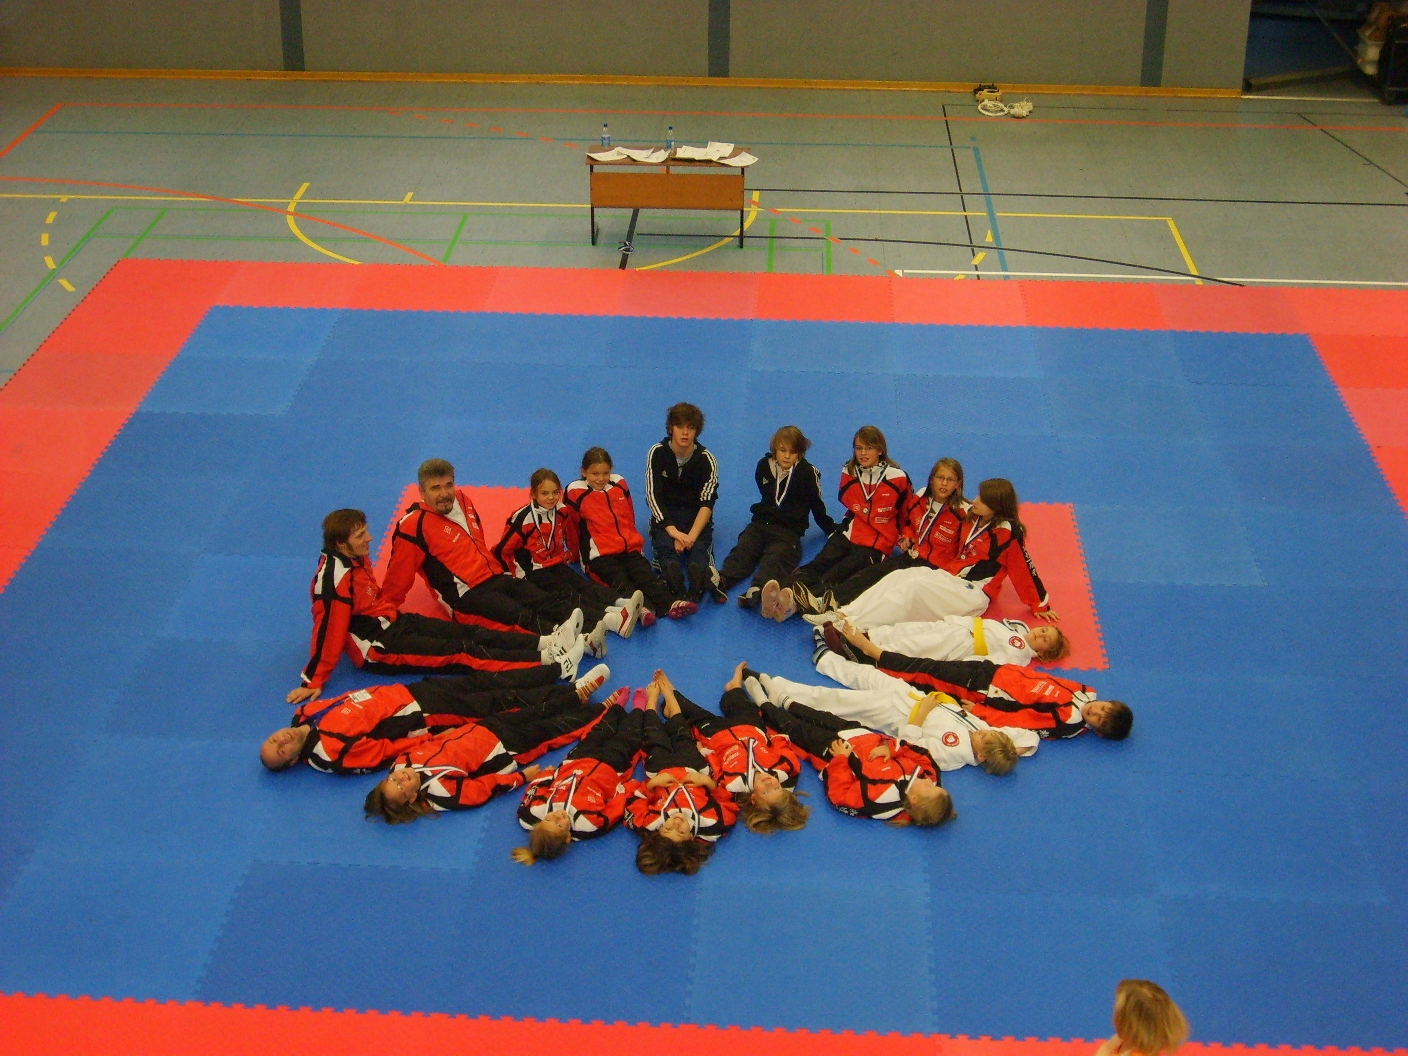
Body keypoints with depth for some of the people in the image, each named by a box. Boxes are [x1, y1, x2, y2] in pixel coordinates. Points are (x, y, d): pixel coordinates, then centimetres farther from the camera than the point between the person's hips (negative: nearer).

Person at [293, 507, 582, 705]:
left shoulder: (358, 557, 6)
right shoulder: (335, 577, -23)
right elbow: (328, 629, -23)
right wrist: (313, 681, -22)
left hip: (393, 622, 9)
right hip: (379, 649, -9)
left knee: (470, 633, -6)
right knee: (461, 653, -17)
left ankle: (545, 642, -14)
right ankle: (546, 659, -25)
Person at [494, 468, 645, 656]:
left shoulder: (563, 512, 4)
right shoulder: (523, 518, -14)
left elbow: (573, 537, 24)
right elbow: (503, 550, -10)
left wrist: (570, 556, 22)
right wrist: (519, 574, -6)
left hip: (558, 565, 6)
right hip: (535, 572, -6)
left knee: (585, 586, -20)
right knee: (568, 595, -28)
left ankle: (620, 604, -46)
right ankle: (609, 617, -53)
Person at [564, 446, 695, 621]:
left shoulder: (619, 484, 13)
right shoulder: (575, 492, -1)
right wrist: (577, 554, 13)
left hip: (630, 549, 4)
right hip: (600, 555, -4)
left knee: (647, 576, -20)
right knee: (620, 582, -29)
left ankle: (671, 603, -40)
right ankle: (641, 608, -53)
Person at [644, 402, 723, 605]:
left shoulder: (706, 459, -2)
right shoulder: (657, 453, -1)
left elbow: (707, 502, -11)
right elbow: (653, 496, -8)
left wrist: (692, 535, -28)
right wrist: (673, 531, -22)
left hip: (696, 515, 1)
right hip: (665, 515, -1)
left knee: (700, 546, -32)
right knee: (665, 544, -34)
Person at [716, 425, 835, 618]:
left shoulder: (808, 473, 1)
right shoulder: (764, 467, 11)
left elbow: (818, 507, 10)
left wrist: (832, 530, 15)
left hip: (788, 530, -4)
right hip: (761, 522, 4)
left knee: (775, 558, -32)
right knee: (742, 549, -25)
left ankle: (757, 590, -62)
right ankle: (721, 579, -52)